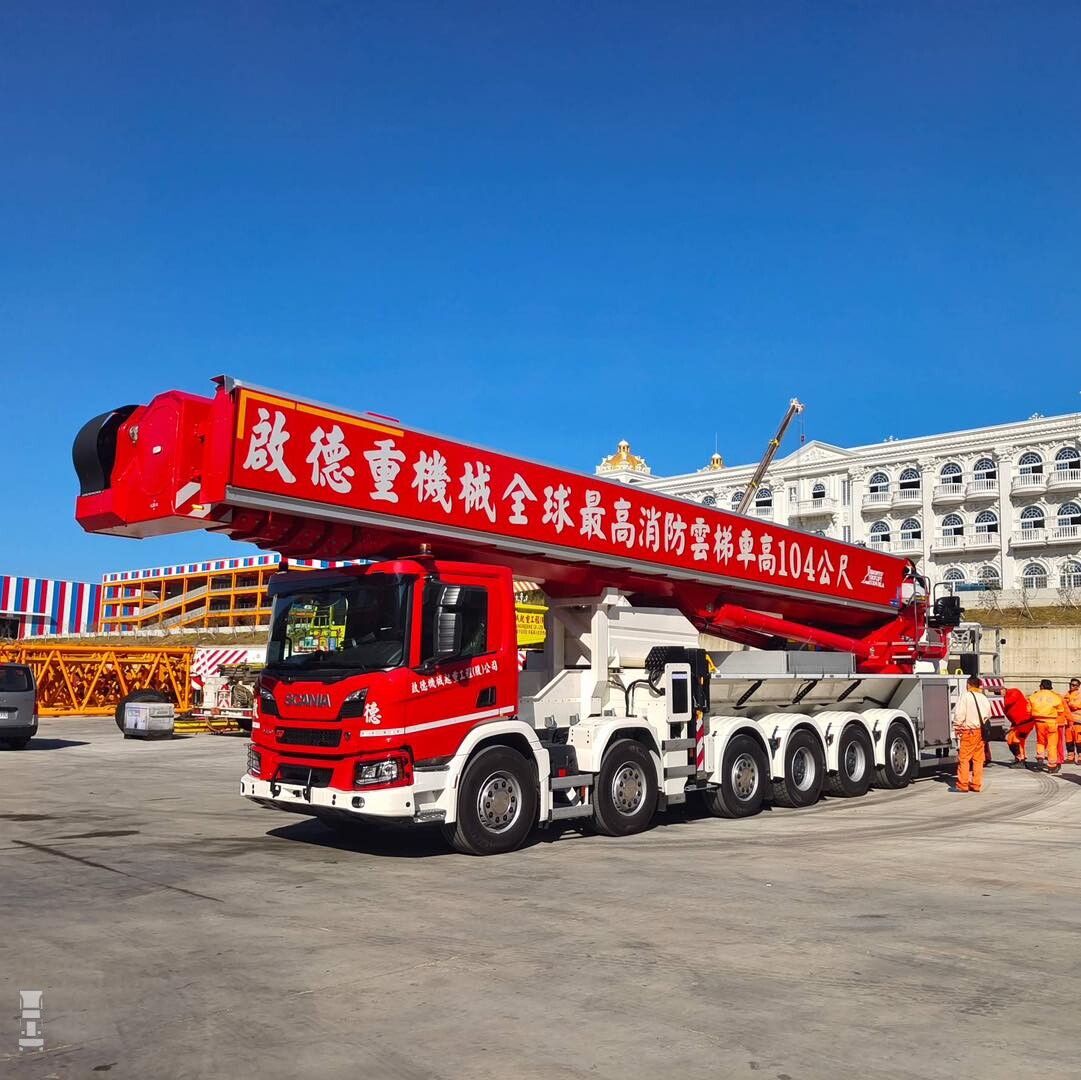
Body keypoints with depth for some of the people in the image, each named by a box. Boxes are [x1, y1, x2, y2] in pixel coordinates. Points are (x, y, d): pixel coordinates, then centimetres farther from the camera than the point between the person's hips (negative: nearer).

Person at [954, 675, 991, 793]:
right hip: (981, 731, 7)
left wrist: (957, 728, -6)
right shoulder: (983, 698, 11)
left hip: (968, 731, -7)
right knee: (978, 759, 10)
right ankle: (976, 784, 13)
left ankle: (962, 784, -5)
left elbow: (959, 715, -15)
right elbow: (988, 715, 17)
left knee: (964, 758, -3)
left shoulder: (965, 696, -10)